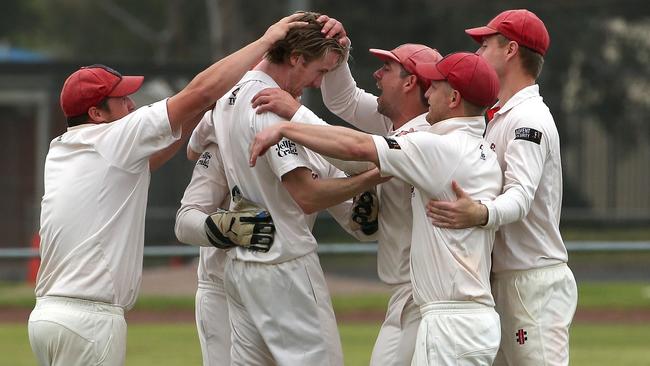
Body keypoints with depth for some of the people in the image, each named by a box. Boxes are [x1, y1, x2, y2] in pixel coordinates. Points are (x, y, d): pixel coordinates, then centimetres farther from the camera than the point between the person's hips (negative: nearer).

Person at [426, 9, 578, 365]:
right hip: (502, 279, 11)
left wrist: (480, 214, -48)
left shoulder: (530, 119, -14)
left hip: (534, 282, -11)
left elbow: (521, 196, -28)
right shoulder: (498, 119, 21)